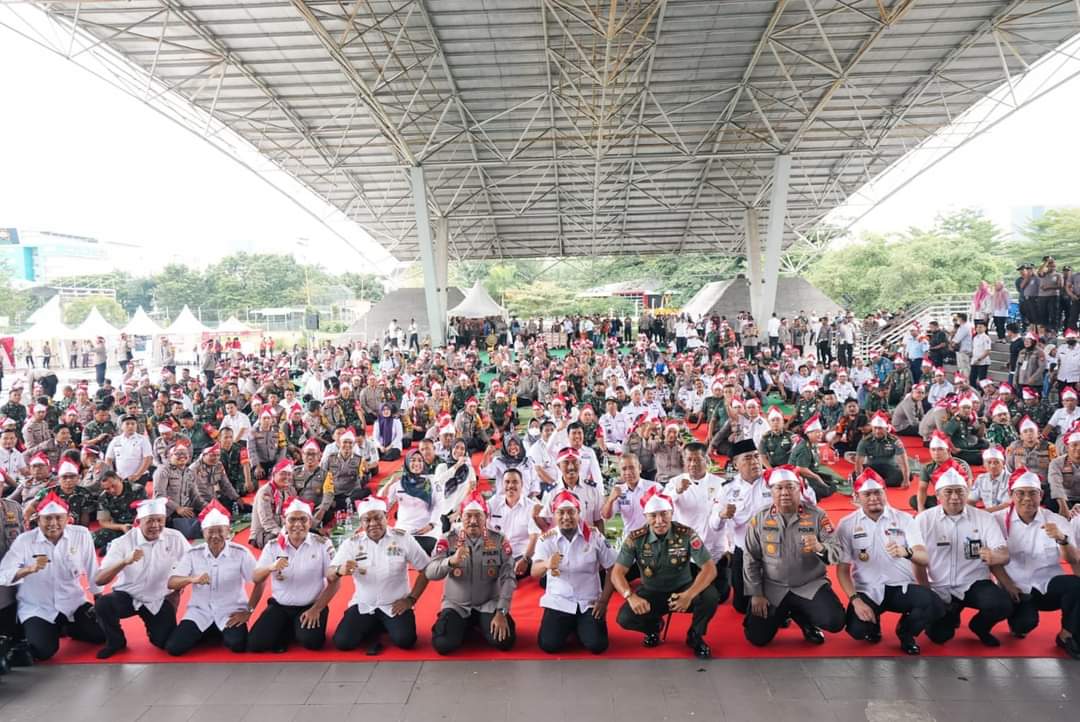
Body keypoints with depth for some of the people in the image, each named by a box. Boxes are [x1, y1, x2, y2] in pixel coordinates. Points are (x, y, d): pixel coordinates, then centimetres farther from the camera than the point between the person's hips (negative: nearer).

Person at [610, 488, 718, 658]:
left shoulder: (687, 535, -17)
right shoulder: (635, 539, -15)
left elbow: (709, 569, -21)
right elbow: (617, 573, -14)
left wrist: (689, 595, -38)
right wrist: (631, 597, -35)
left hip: (681, 590, 0)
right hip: (650, 593, 1)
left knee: (710, 596, -30)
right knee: (625, 618, -25)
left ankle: (695, 636, 3)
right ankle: (653, 626, 13)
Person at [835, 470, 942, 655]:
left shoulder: (904, 519, -1)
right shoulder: (847, 525, -2)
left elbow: (925, 559, -13)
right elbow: (842, 569, -1)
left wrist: (906, 552, -36)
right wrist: (855, 599, -15)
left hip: (902, 586, 1)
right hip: (867, 590, -1)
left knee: (934, 606, -28)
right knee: (857, 630, -26)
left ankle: (906, 632, 7)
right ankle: (873, 625, 15)